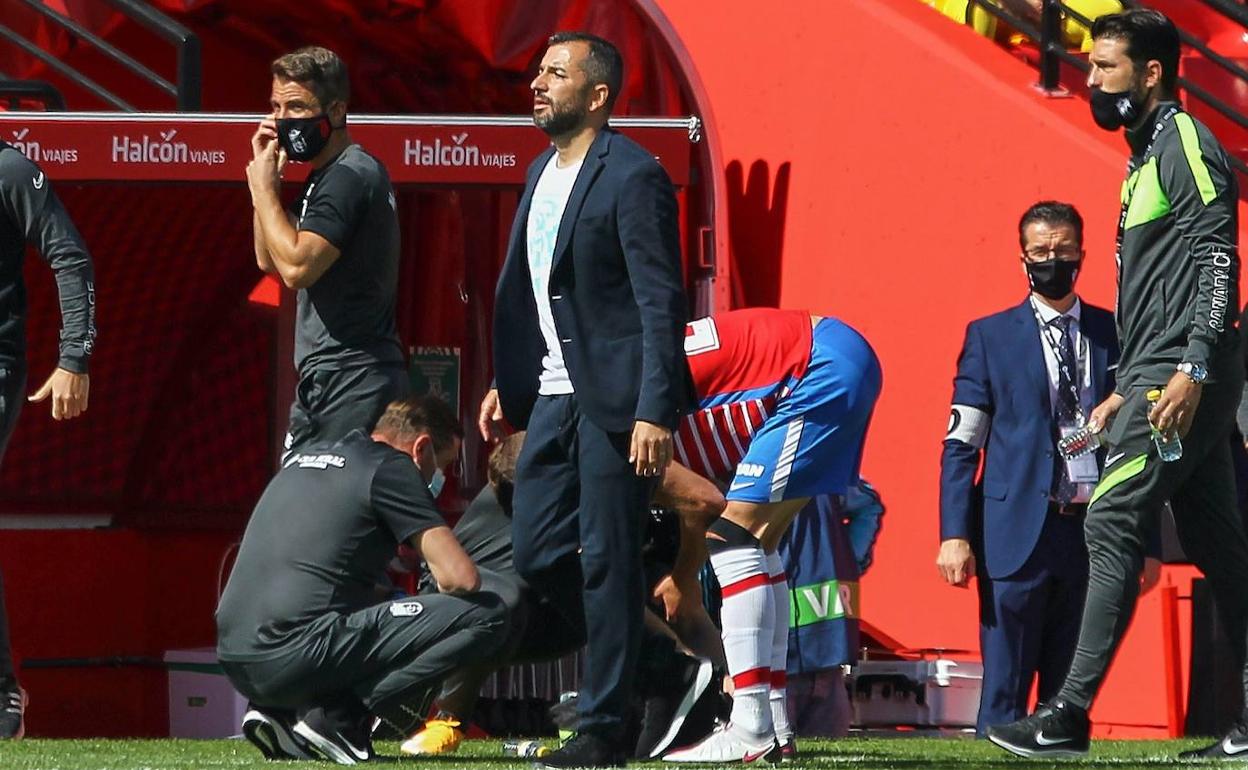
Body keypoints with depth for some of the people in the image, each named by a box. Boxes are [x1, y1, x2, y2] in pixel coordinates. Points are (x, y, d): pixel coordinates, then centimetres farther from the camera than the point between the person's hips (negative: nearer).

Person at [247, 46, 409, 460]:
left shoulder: (350, 176, -13)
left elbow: (297, 266, -22)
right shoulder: (327, 175, 19)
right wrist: (266, 173, 12)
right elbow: (269, 260, 22)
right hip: (325, 380, 10)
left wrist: (264, 189, -10)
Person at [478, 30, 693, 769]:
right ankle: (647, 651, 24)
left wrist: (655, 411, -22)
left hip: (613, 397, -9)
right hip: (555, 395, 9)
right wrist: (506, 382, 16)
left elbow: (661, 301, -16)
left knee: (608, 561, -4)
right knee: (538, 553, 8)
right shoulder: (543, 172, 14)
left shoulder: (632, 175, -12)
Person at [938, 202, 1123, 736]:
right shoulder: (990, 337, 6)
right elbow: (960, 446, 4)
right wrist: (954, 535, -7)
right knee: (1004, 689, -4)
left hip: (1093, 530, 2)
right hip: (1018, 533, -2)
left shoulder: (1114, 335, 11)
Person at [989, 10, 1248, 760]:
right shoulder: (1149, 156, 22)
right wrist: (1125, 394, 23)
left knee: (1115, 523, -14)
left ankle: (1071, 716, -17)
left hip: (1182, 374, -10)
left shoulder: (1186, 145, -8)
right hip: (1163, 379, 10)